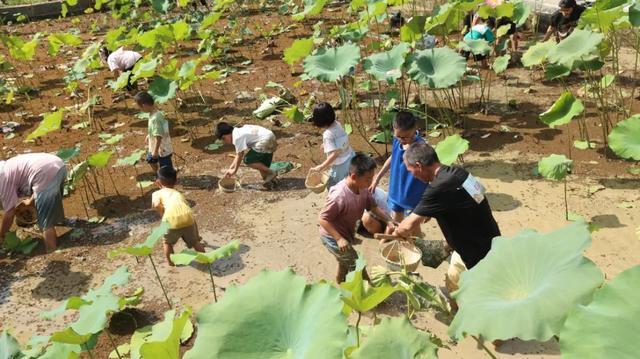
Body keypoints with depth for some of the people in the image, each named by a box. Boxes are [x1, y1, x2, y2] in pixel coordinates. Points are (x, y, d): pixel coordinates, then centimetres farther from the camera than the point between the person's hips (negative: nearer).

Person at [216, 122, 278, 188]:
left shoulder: (237, 137, -12)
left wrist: (234, 171, 9)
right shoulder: (239, 132, 18)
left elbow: (239, 156, -5)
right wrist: (231, 168, 25)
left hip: (266, 142, -10)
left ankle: (271, 173, -4)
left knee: (248, 160, -6)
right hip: (272, 140, 10)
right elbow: (238, 155, 23)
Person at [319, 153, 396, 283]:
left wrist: (388, 221, -10)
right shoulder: (339, 196, -36)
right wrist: (339, 239, -31)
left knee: (345, 264, 26)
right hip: (333, 238, -9)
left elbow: (373, 207, 2)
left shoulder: (362, 188, -11)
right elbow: (322, 219, -29)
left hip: (346, 235, 9)